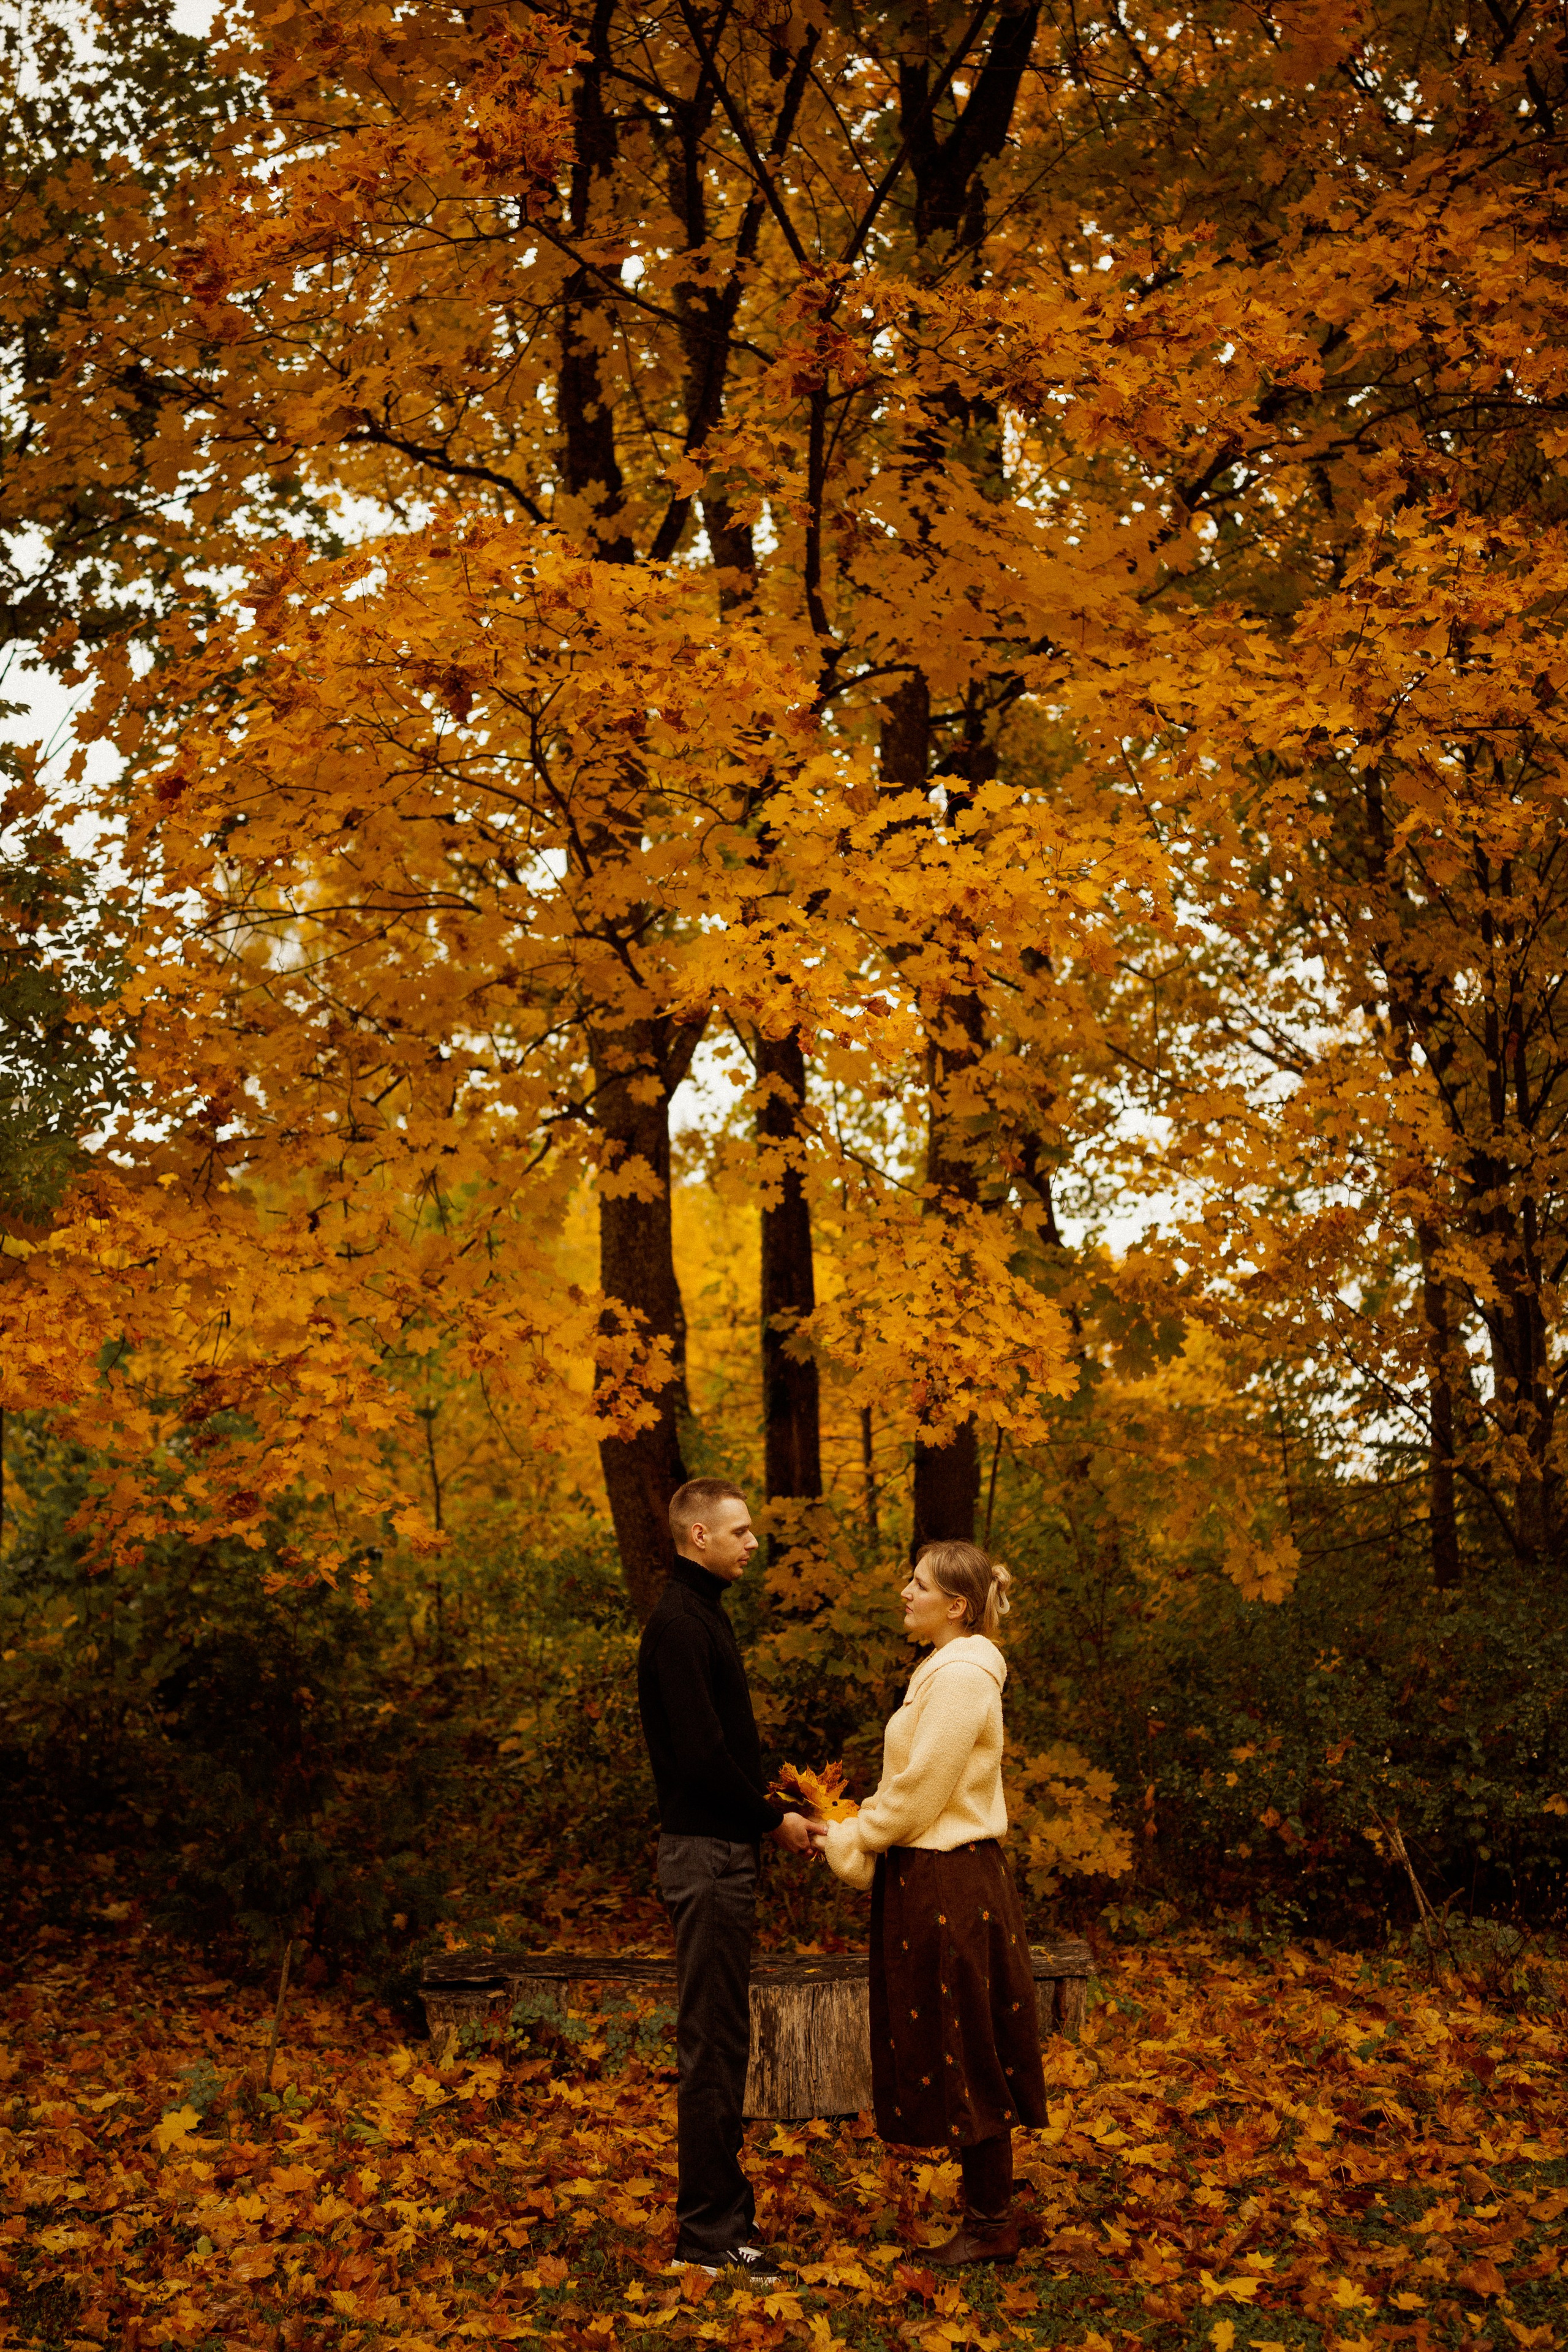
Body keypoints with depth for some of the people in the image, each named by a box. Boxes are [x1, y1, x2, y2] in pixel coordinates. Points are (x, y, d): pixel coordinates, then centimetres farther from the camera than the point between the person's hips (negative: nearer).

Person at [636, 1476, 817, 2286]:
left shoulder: (701, 1615, 16)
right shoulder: (679, 1624, -16)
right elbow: (702, 1752, -21)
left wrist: (771, 1809, 9)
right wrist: (774, 1819, -11)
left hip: (723, 1847, 10)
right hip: (705, 1852, -10)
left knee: (721, 2040, 15)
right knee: (710, 2044, -5)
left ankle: (721, 2206, 24)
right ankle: (707, 2230, 2)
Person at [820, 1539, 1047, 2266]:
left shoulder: (962, 1677, -18)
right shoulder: (947, 1672, 14)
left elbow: (920, 1792, -19)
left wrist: (851, 1842, -8)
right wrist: (856, 1829, 9)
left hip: (950, 1887, -10)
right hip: (937, 1880, 10)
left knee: (967, 2056, 0)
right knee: (953, 2056, 14)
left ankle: (992, 2225, 11)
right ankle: (986, 2211, 23)